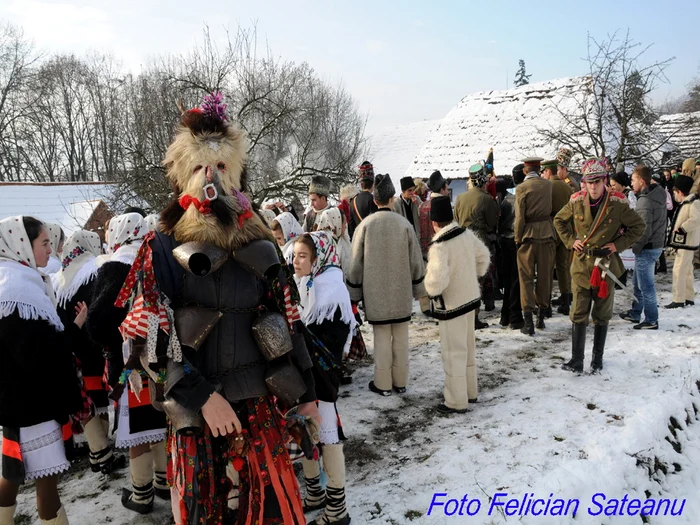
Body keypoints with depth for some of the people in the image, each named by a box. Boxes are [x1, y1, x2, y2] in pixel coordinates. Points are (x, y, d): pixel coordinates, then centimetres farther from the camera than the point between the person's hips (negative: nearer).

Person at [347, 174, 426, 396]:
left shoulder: (365, 225, -9)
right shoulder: (404, 224, -6)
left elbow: (356, 263, -3)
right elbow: (415, 260, 1)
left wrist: (355, 291, 8)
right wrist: (418, 288, 13)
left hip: (375, 291, -1)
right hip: (402, 290, 1)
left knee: (382, 336, 7)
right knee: (400, 336, 11)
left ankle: (383, 384, 14)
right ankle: (400, 381, 21)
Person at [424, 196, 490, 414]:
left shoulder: (440, 245, -26)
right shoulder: (466, 234, -2)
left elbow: (437, 280, -34)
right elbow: (484, 257, 11)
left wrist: (431, 290, -13)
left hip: (451, 304, -8)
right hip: (470, 297, 8)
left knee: (453, 352, 3)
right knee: (468, 347, 21)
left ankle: (456, 402, 14)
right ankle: (470, 391, 35)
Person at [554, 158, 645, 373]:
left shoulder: (617, 204, -9)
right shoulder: (576, 202, -3)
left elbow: (637, 226, 2)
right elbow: (559, 221, 14)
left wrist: (618, 244, -7)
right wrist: (571, 241, 2)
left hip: (606, 265, -1)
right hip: (581, 264, 1)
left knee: (602, 315, 11)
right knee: (578, 314, 1)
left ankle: (598, 358, 24)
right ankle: (576, 360, 8)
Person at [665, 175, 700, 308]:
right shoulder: (685, 203, 14)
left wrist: (681, 229, -25)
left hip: (687, 242, -11)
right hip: (683, 241, 11)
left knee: (679, 270, -11)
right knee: (686, 270, 16)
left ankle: (678, 300, -8)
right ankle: (689, 298, 26)